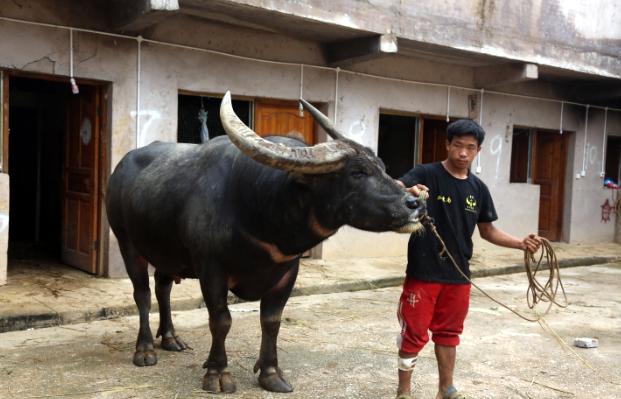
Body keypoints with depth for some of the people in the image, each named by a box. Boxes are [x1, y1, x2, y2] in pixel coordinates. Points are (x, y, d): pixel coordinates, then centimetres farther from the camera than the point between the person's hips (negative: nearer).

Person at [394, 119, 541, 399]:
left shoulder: (478, 189, 6)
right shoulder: (425, 174, -11)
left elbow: (487, 231, 13)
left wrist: (521, 244, -2)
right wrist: (408, 193, -51)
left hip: (458, 275, 5)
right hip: (423, 272, -5)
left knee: (448, 333, 18)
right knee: (414, 334, 3)